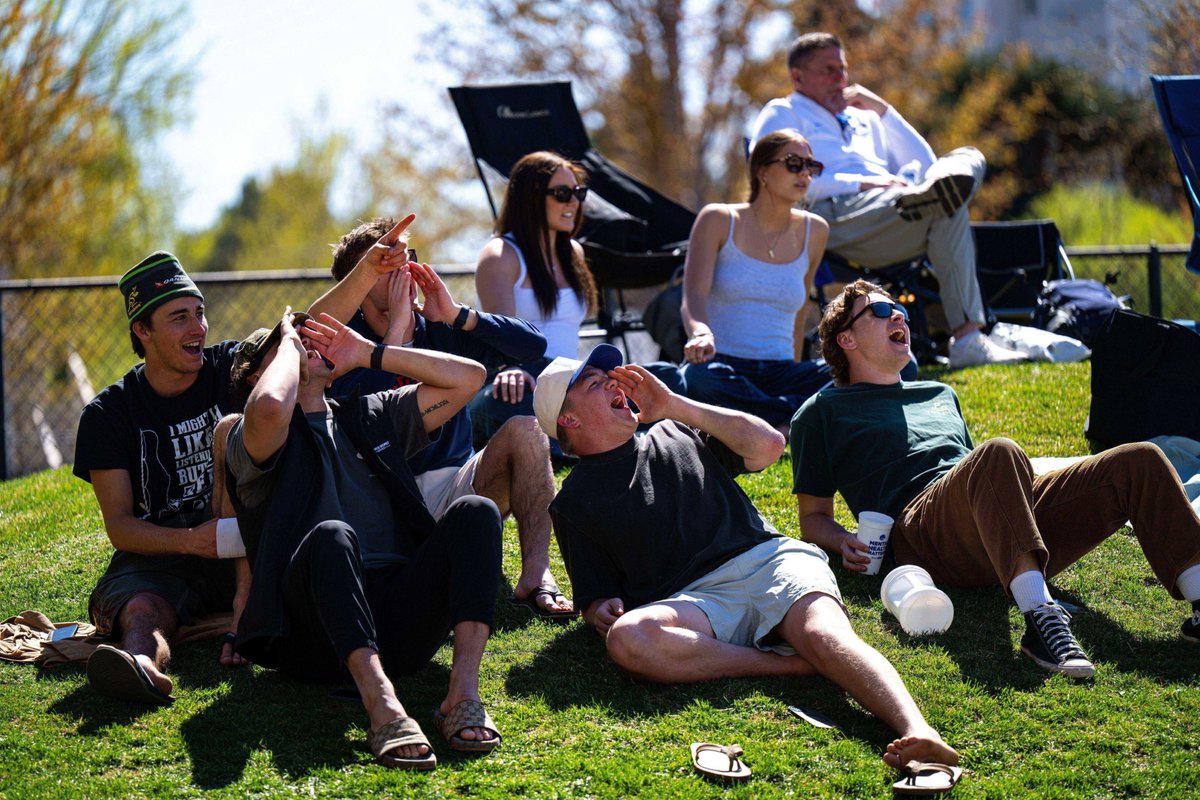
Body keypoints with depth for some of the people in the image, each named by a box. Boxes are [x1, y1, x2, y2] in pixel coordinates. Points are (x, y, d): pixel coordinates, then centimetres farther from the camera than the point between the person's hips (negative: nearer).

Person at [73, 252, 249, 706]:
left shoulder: (230, 368, 7)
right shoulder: (108, 414, 3)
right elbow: (119, 526, -4)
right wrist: (191, 540, -24)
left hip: (240, 552, 2)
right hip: (157, 556, -2)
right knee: (140, 608, -37)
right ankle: (144, 666, -70)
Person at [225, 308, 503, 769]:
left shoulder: (371, 417, 30)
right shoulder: (249, 439, 12)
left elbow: (467, 377, 25)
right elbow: (270, 407, -15)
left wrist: (369, 353, 22)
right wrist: (288, 342, 6)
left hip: (399, 622, 5)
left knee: (474, 511, -18)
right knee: (331, 534, -36)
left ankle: (463, 693, -36)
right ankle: (383, 707, -53)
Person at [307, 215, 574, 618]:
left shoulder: (442, 332, 10)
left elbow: (533, 345, 1)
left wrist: (457, 315, -9)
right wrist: (396, 329, -17)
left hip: (456, 488, 4)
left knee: (523, 429, -20)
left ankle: (536, 574, -30)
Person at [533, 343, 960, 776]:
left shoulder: (676, 433, 26)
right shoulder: (574, 504, 20)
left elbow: (767, 444, 13)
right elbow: (594, 597, 18)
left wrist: (675, 406, 13)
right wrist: (601, 611, -8)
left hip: (770, 561, 1)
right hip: (692, 602, -1)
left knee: (824, 635, -32)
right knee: (626, 639, -35)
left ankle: (918, 733, -58)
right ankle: (791, 664, -29)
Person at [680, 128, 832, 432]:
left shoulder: (814, 231, 12)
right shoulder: (718, 220, 3)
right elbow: (693, 296, -11)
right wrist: (701, 334, -33)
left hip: (779, 373, 3)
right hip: (722, 365, -3)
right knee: (700, 376, -42)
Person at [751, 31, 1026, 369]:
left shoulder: (863, 118, 40)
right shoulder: (782, 115, 18)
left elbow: (925, 165, 32)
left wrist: (883, 111, 23)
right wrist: (862, 184, -13)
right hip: (839, 215, -7)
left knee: (968, 158, -20)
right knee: (948, 210, -32)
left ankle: (937, 191, -56)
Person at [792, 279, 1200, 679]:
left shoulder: (940, 395, 38)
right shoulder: (822, 412, 21)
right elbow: (813, 518, 17)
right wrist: (843, 542, -6)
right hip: (922, 533, -6)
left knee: (1140, 461, -13)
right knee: (998, 454, -40)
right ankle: (1040, 615, -56)